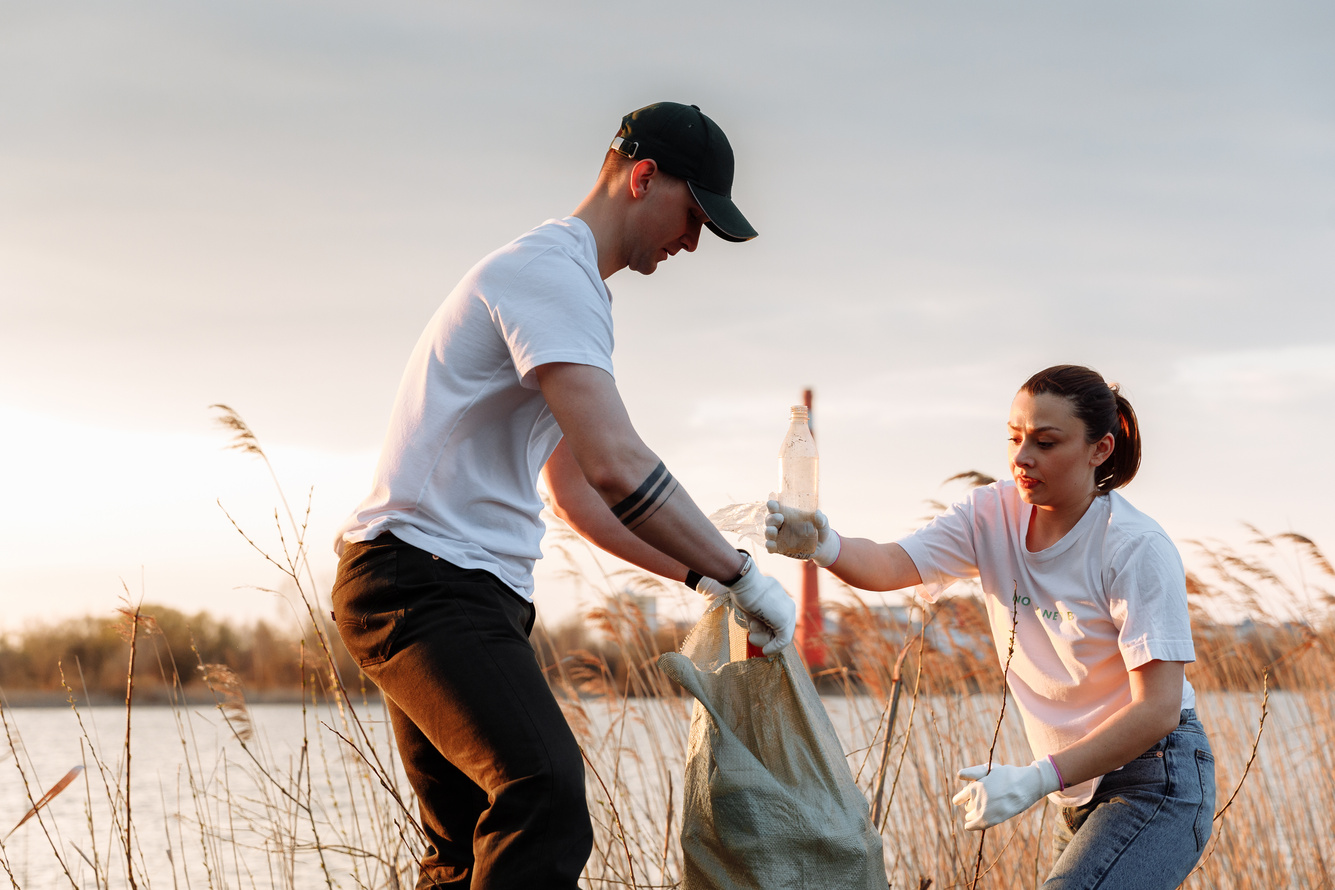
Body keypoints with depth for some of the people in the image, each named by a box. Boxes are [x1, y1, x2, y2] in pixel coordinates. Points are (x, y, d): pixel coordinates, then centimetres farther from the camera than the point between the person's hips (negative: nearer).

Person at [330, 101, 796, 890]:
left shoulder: (566, 287, 23)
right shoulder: (552, 270, -11)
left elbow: (577, 492, 30)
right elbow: (616, 466, -24)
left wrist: (700, 575, 21)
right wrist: (742, 578, -16)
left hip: (474, 593, 11)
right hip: (426, 579, -11)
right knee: (546, 802, -29)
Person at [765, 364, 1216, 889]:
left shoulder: (1138, 550, -20)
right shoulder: (993, 515, -1)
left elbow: (1157, 708, -24)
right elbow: (891, 565, -16)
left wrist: (1037, 780, -32)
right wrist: (825, 547, -39)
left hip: (1156, 784, -7)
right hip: (1082, 792, 7)